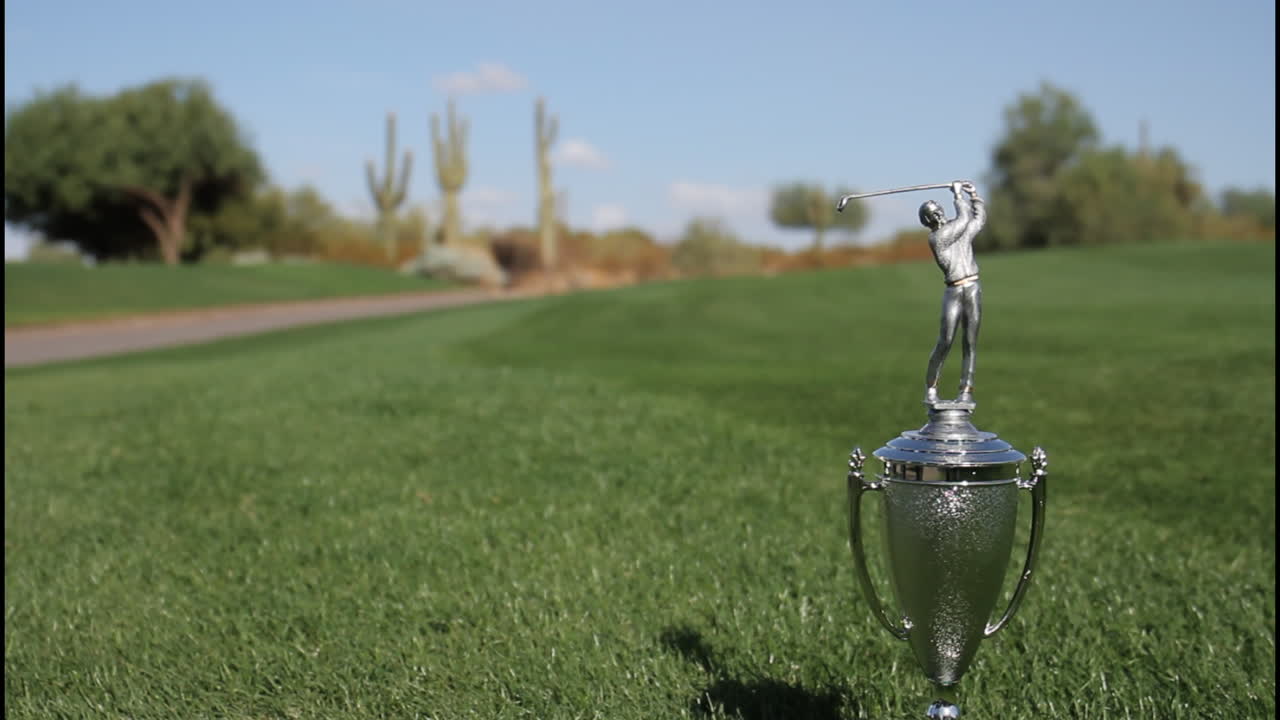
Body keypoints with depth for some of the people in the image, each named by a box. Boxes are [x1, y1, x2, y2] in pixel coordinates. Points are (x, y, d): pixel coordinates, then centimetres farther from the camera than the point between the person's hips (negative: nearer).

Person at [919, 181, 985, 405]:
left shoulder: (961, 231, 17)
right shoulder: (936, 237, -5)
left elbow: (979, 219, 30)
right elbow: (965, 219, -7)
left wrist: (974, 195, 23)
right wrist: (958, 195, 4)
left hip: (973, 290, 5)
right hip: (953, 292, -5)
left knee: (970, 342, 0)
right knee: (945, 342, -10)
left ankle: (966, 390, 2)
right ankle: (931, 388, 2)